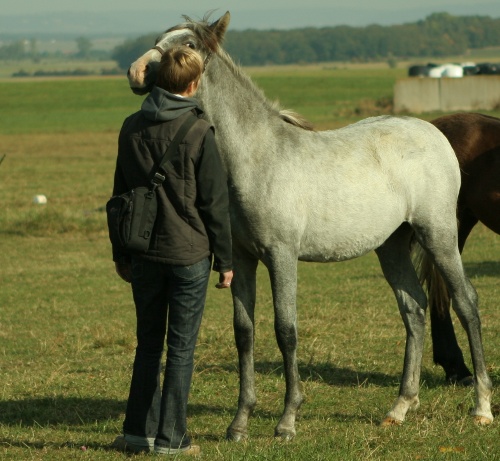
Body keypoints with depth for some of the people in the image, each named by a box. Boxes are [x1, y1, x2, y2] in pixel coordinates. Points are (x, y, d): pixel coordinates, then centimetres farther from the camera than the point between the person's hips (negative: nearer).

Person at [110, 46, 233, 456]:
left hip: (144, 253, 4)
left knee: (149, 342, 15)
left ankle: (140, 430, 15)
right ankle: (170, 437, 5)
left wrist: (121, 253, 19)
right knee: (181, 346, 3)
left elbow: (121, 193, 10)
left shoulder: (132, 128, 2)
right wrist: (225, 260, -2)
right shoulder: (199, 133, -12)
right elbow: (215, 202, -10)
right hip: (189, 253, -4)